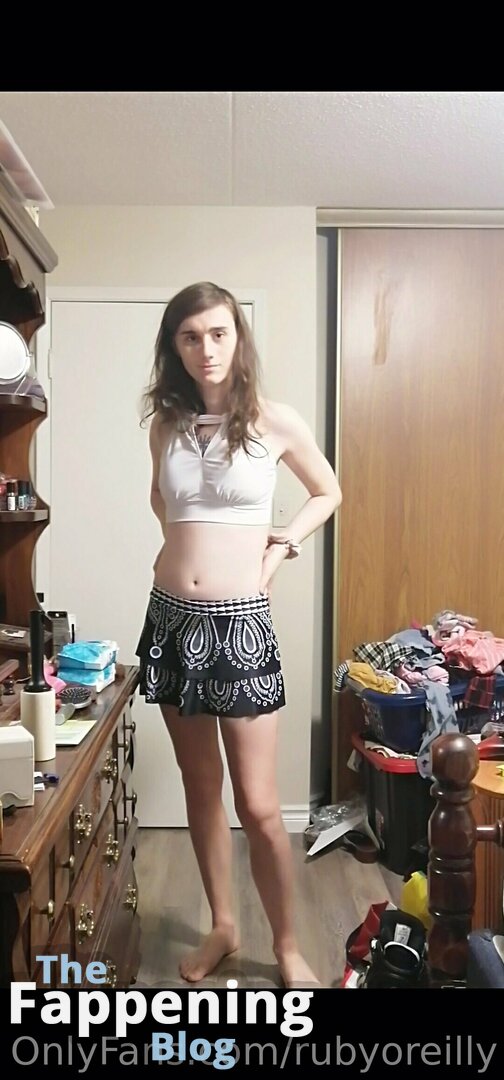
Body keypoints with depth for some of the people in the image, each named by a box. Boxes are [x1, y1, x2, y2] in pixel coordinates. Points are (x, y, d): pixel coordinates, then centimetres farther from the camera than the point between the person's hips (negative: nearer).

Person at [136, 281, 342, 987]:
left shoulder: (275, 422, -5)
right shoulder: (165, 423, 5)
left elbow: (328, 492, 10)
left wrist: (281, 546, -2)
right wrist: (180, 537, 8)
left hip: (241, 624, -4)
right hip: (173, 618, 4)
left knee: (258, 805, 1)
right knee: (200, 788, 15)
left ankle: (287, 945, 24)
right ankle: (222, 926, 34)